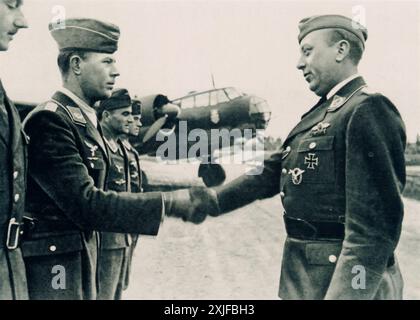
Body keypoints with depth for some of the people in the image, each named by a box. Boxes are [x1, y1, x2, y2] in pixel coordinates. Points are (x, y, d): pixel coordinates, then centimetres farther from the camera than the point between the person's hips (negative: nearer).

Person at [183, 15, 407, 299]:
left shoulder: (368, 109, -17)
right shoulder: (319, 114, 11)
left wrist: (344, 293, -28)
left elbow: (374, 225, -24)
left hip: (343, 277, -8)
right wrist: (213, 200, 0)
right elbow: (272, 173, 10)